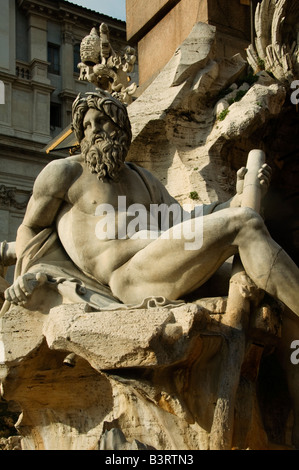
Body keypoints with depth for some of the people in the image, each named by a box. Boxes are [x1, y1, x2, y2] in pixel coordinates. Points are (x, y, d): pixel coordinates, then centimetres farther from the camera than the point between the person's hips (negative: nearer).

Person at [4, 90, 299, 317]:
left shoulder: (141, 179, 30)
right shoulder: (63, 172, 13)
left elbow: (184, 224, 20)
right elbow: (30, 229, 17)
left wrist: (239, 199, 5)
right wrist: (27, 274, -5)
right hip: (132, 275, -9)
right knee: (243, 225, -21)